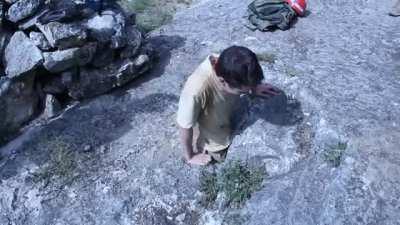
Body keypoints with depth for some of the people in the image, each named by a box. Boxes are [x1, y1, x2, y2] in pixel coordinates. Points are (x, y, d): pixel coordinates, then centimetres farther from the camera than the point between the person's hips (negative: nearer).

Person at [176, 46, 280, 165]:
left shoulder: (226, 65, -28)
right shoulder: (196, 91, -45)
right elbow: (185, 128, -27)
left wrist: (253, 90, -15)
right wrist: (190, 156, -12)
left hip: (229, 125, 5)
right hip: (211, 143, -4)